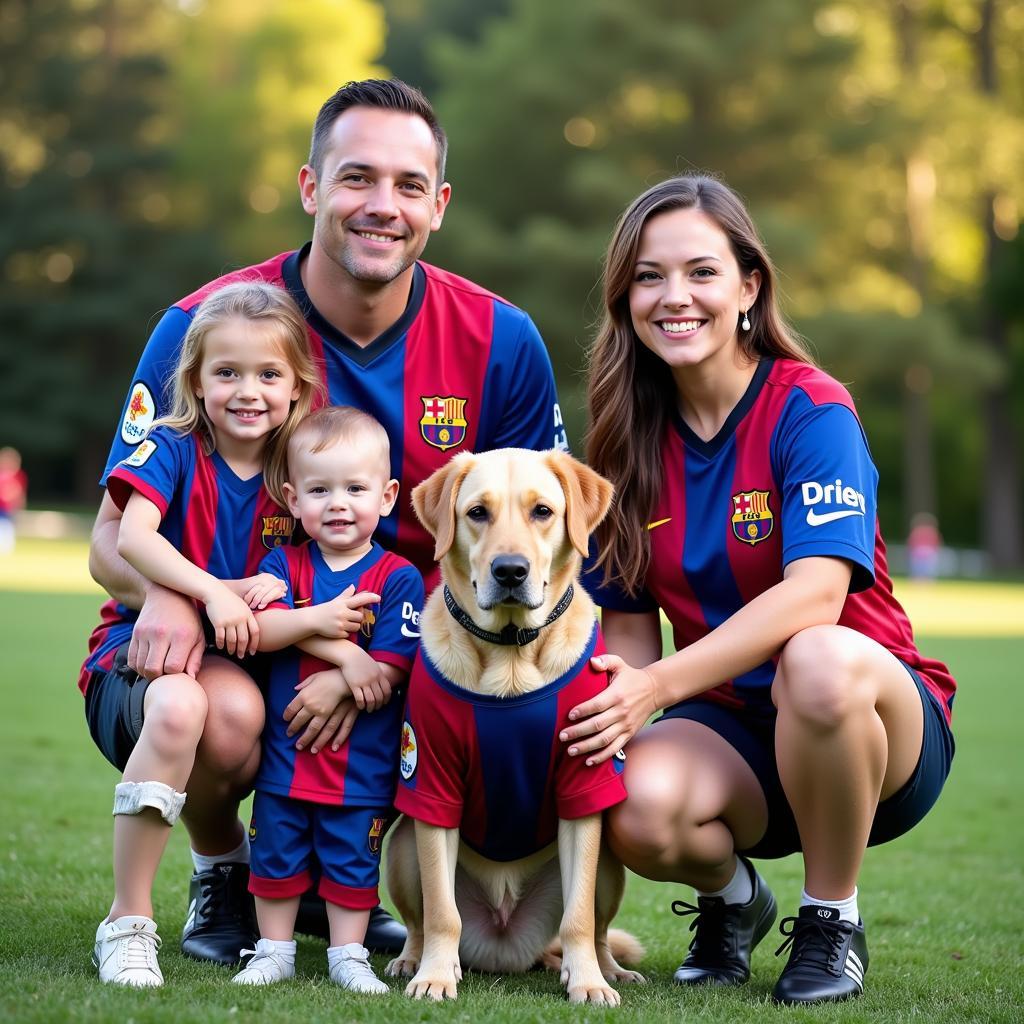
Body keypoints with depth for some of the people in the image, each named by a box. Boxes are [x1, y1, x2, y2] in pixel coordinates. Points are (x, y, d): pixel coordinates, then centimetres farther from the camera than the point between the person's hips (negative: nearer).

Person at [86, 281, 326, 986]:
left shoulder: (295, 471, 7)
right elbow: (133, 537, -19)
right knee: (178, 706, -37)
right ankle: (128, 922, -25)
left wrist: (278, 584, -13)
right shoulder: (171, 448, -3)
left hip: (234, 659, 4)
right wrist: (214, 591, -31)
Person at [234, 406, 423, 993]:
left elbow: (390, 668, -13)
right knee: (276, 852, 11)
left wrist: (337, 686, -22)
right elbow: (256, 630, -15)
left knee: (352, 858, 8)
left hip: (362, 761, -2)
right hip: (284, 751, 2)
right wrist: (318, 621, -26)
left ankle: (348, 955, 22)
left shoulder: (397, 577, -7)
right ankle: (275, 951, 25)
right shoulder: (284, 565, 1)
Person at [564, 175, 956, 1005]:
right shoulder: (631, 439, 3)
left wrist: (662, 686, -33)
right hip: (727, 727, 3)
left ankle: (832, 921, -12)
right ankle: (732, 895, 7)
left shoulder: (810, 411, -13)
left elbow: (816, 594, -26)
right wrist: (617, 712, -20)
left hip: (874, 722, -3)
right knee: (639, 810, -32)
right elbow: (629, 622, 2)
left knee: (819, 659, -39)